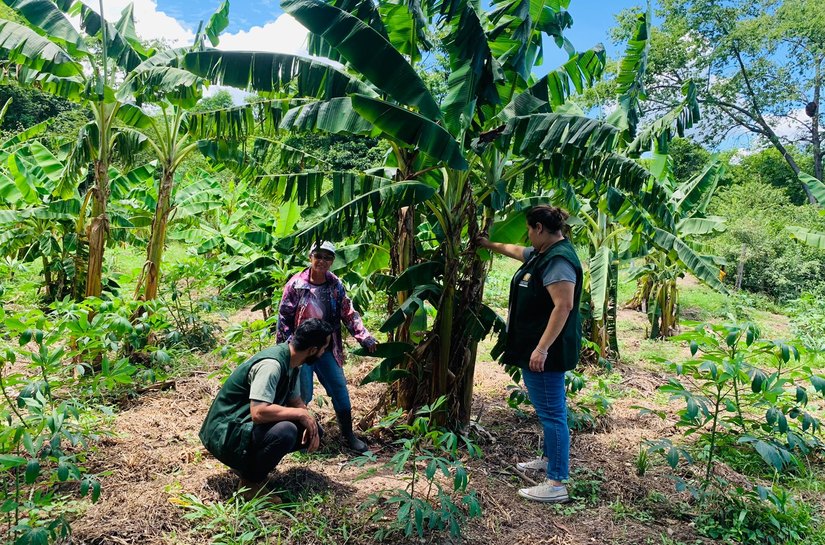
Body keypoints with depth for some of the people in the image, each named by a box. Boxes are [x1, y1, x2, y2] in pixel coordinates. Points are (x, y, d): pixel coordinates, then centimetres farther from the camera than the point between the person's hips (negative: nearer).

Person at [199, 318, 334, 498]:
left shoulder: (292, 362, 0)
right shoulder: (271, 365, -28)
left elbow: (296, 401, 10)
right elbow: (259, 413, -36)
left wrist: (310, 422, -8)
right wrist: (301, 414, -24)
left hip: (249, 426, 9)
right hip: (226, 434, -9)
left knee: (311, 430, 0)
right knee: (286, 431, -33)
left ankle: (250, 460, 10)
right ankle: (251, 483, -8)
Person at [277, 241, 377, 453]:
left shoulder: (336, 286, 0)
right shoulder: (296, 284, -8)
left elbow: (349, 315, 1)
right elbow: (284, 317, -4)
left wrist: (365, 337, -10)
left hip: (327, 348, 3)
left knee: (340, 390, 3)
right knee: (303, 394, 0)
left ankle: (348, 435, 18)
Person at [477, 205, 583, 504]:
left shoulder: (559, 260, -20)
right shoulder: (542, 253, 11)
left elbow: (564, 306, -27)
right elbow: (517, 250, 32)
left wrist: (542, 348, -28)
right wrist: (490, 245, 45)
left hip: (545, 351, -11)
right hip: (535, 346, 11)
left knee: (551, 412, -5)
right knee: (548, 408, 21)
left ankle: (556, 484, 2)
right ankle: (549, 459, 37)